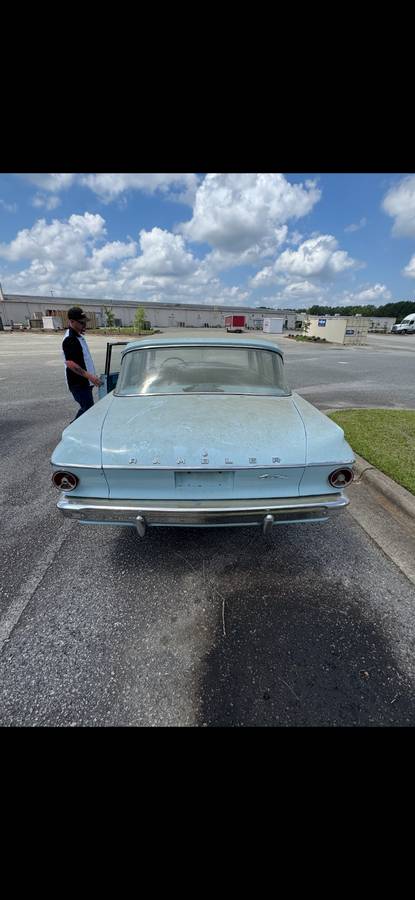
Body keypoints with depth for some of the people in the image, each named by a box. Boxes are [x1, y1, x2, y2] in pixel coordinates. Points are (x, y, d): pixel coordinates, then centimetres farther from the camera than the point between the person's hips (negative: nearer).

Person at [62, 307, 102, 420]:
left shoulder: (78, 336, 14)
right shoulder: (70, 339, -17)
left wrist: (91, 376, 20)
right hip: (78, 384, -10)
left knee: (85, 409, 18)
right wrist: (89, 376, -29)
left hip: (84, 382, 10)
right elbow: (70, 363, -25)